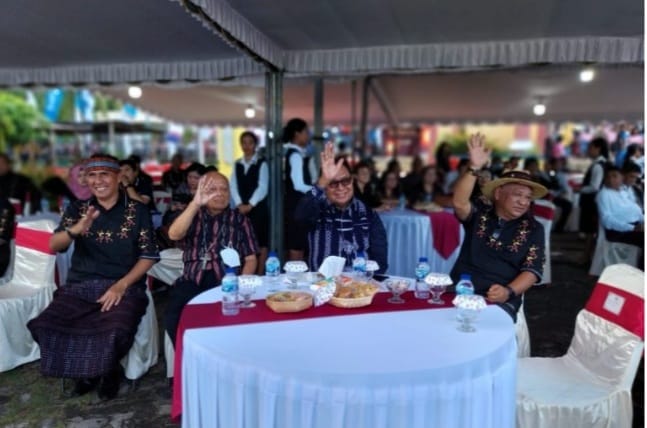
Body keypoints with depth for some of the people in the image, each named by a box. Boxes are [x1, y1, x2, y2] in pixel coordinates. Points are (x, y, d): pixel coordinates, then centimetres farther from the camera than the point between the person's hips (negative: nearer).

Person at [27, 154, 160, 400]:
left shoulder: (137, 210, 2)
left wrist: (121, 285, -15)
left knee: (114, 331, -32)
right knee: (46, 327, -23)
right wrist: (76, 230, -24)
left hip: (124, 286, -3)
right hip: (79, 286, 3)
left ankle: (109, 370, 6)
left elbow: (149, 255, -1)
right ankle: (85, 369, 8)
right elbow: (53, 246, -2)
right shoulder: (77, 209, 11)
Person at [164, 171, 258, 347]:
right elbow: (174, 235, -8)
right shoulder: (193, 216, 16)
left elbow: (250, 259, 10)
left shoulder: (240, 219, 15)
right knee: (174, 318, -26)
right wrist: (196, 203, -20)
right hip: (194, 280, 1)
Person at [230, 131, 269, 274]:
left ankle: (260, 274, 3)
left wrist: (250, 205, -14)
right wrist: (239, 204, -9)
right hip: (241, 208, 4)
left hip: (258, 207, -4)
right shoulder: (237, 164, 14)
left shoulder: (261, 163, 1)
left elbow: (262, 187, -8)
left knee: (260, 242, -3)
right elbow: (233, 186, 5)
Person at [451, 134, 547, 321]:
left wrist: (508, 292, -19)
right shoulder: (480, 214, 8)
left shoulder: (533, 229, 8)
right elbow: (459, 203, -13)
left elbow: (532, 270, 0)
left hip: (500, 299, 0)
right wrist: (474, 168, -25)